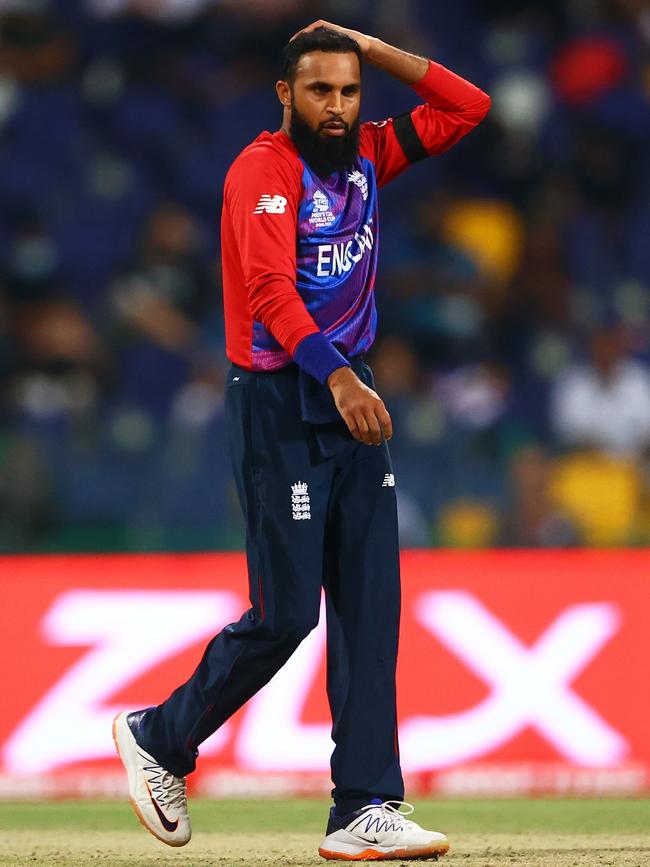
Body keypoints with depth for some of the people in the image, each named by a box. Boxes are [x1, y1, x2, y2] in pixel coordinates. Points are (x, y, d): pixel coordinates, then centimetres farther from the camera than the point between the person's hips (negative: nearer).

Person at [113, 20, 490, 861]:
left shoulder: (365, 155, 11)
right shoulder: (265, 168, -11)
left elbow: (467, 107, 14)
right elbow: (271, 288, -25)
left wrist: (372, 47, 4)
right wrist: (338, 377, -38)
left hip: (348, 398, 7)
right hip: (278, 405, -7)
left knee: (370, 604, -2)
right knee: (286, 613, -6)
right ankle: (159, 737, 16)